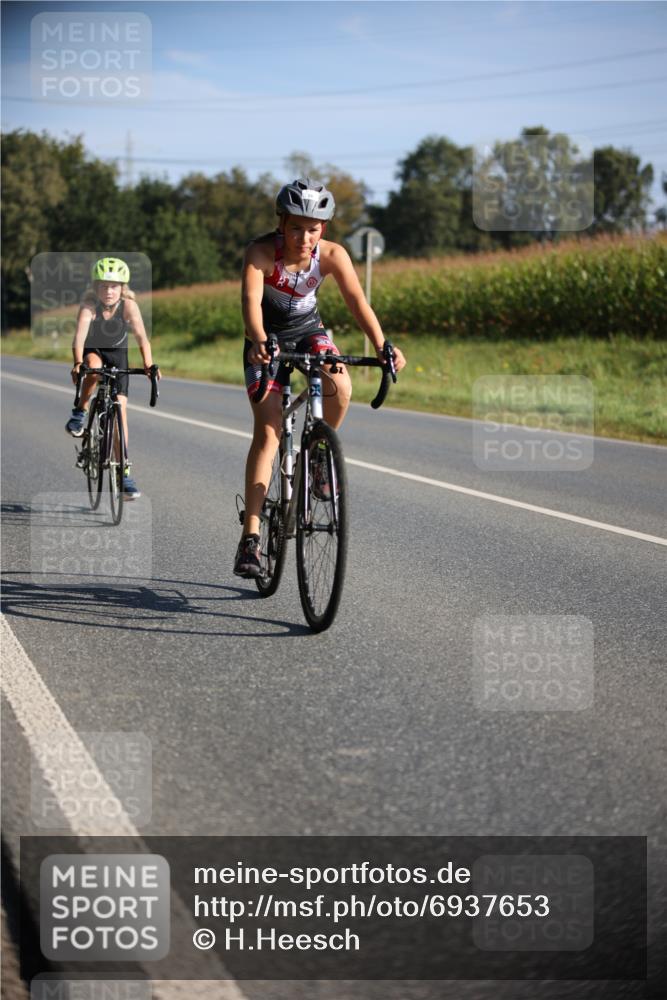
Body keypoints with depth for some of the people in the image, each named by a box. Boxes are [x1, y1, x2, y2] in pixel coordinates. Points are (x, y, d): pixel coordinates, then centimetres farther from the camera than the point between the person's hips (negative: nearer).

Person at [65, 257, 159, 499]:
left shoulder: (128, 305, -25)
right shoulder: (89, 305, -27)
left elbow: (141, 337, -33)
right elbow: (80, 334, -40)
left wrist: (148, 365, -48)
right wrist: (78, 363, -56)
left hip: (117, 354, 1)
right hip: (92, 350, -1)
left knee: (120, 406, -8)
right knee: (93, 367, -38)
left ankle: (123, 471, -2)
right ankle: (80, 412, -11)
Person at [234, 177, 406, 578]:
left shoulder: (332, 254, -20)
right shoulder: (262, 252, -27)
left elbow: (357, 299, -30)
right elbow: (251, 300, -41)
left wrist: (382, 345, -46)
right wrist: (259, 342, -61)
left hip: (308, 329, 2)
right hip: (268, 337, -2)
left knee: (340, 386, -30)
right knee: (268, 432, -14)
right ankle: (251, 536, -13)